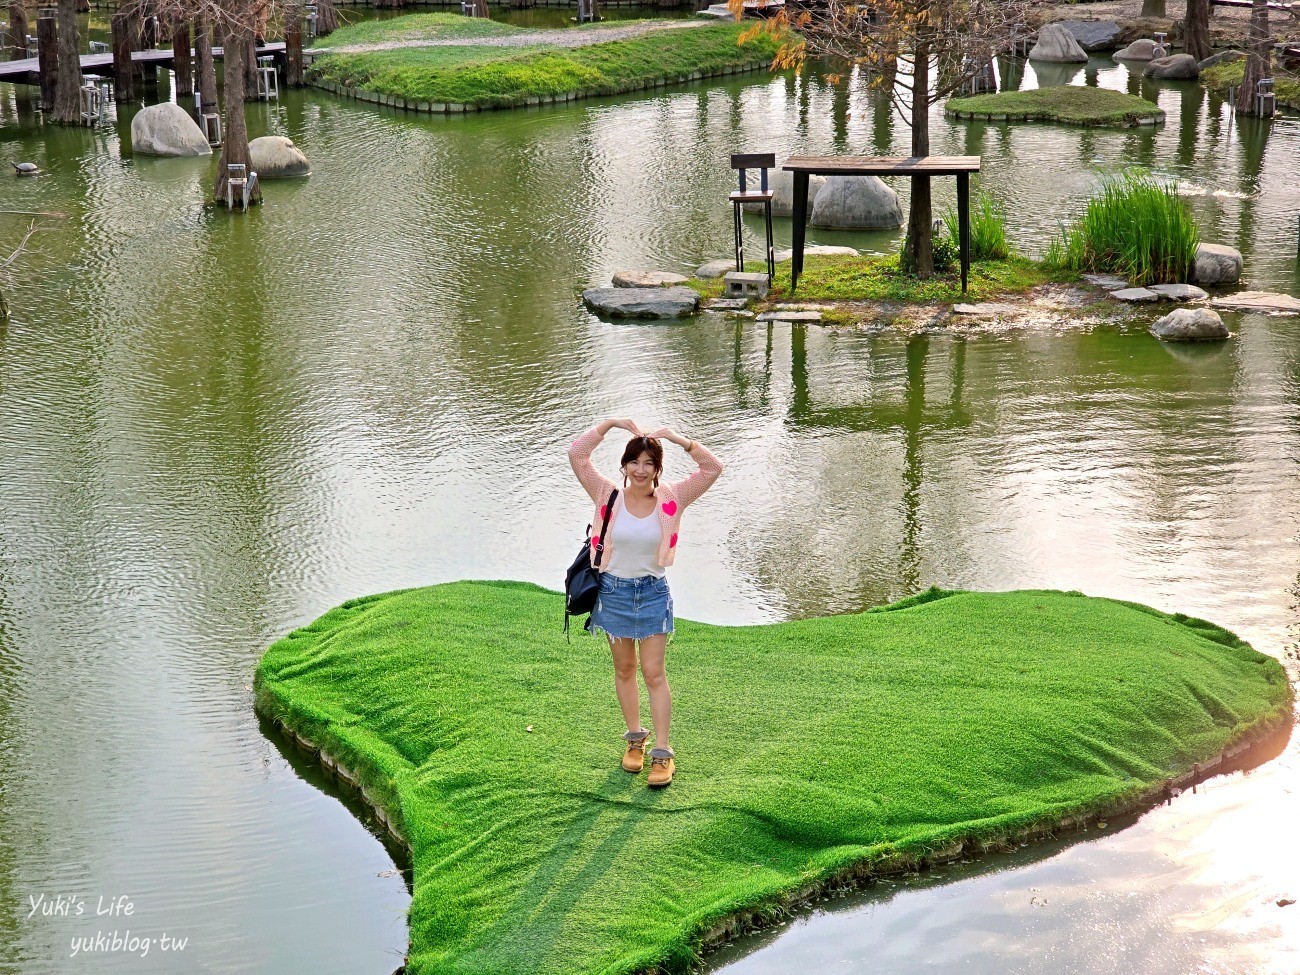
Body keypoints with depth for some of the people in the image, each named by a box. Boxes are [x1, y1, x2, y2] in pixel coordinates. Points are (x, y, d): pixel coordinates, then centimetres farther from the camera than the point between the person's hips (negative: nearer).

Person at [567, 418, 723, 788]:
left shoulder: (671, 499, -7)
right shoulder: (609, 496, -8)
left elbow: (713, 468, -9)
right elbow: (576, 455, -13)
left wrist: (679, 439, -18)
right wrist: (610, 424, -16)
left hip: (653, 593, -1)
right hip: (614, 591, 1)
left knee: (654, 673, -1)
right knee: (624, 670, 14)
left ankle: (663, 753, 4)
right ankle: (635, 738, 31)